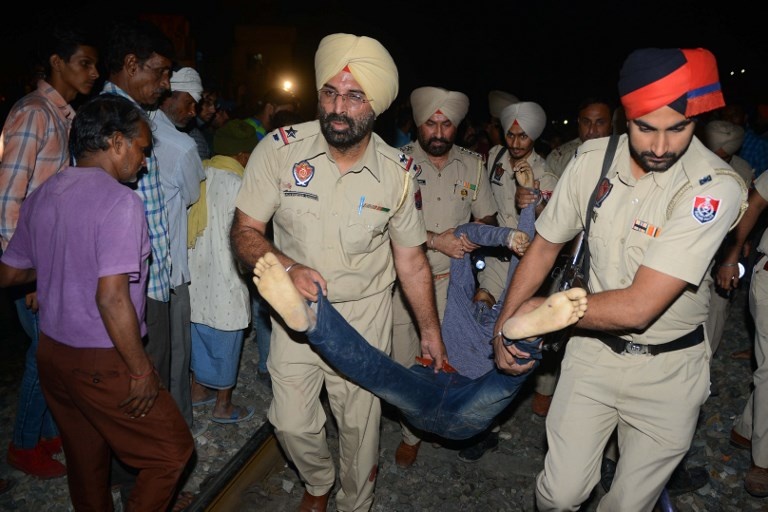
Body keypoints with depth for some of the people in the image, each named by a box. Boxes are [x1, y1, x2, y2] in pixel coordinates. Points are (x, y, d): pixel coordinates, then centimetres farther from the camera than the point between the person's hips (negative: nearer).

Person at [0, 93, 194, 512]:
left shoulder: (42, 195, 5)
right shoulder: (120, 200, -19)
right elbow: (111, 297, -26)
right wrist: (142, 370, -18)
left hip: (52, 352, 9)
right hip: (101, 363, -8)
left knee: (85, 462, 23)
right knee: (172, 451, 8)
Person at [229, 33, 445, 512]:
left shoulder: (398, 171, -11)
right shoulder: (280, 149, -15)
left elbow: (411, 259, -1)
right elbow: (245, 231, -11)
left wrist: (431, 333, 3)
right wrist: (288, 268, -31)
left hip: (365, 314, 0)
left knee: (361, 423, 10)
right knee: (292, 422, 8)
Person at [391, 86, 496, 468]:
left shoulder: (472, 165, 6)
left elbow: (488, 217, 13)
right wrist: (436, 240, -19)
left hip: (449, 279, 2)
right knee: (401, 358, 2)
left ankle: (413, 433, 30)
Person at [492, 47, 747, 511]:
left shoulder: (716, 187, -23)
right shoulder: (593, 159, -9)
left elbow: (637, 307, -27)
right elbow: (545, 246, 4)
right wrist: (505, 323, 4)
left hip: (668, 368, -2)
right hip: (593, 350, 2)